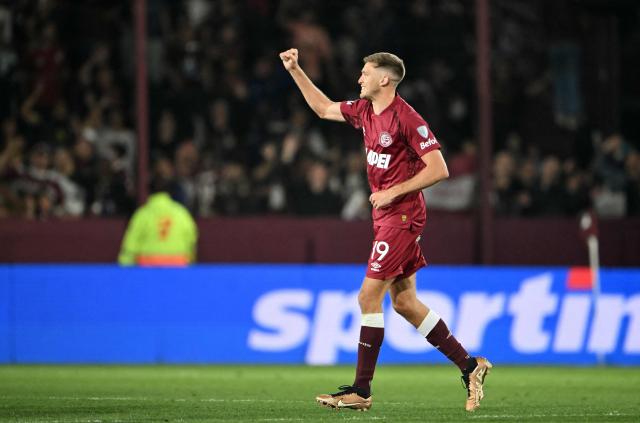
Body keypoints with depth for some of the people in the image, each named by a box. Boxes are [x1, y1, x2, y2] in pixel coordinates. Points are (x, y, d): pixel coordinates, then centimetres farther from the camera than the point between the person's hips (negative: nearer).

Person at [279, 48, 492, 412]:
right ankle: (470, 366, 18)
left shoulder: (407, 119, -17)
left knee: (369, 296, -10)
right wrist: (295, 70, 19)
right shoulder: (364, 110, 8)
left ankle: (361, 391, -6)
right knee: (405, 303, 10)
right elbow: (324, 108, 25)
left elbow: (439, 169, -19)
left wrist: (393, 192, -19)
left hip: (402, 216, -9)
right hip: (386, 216, 9)